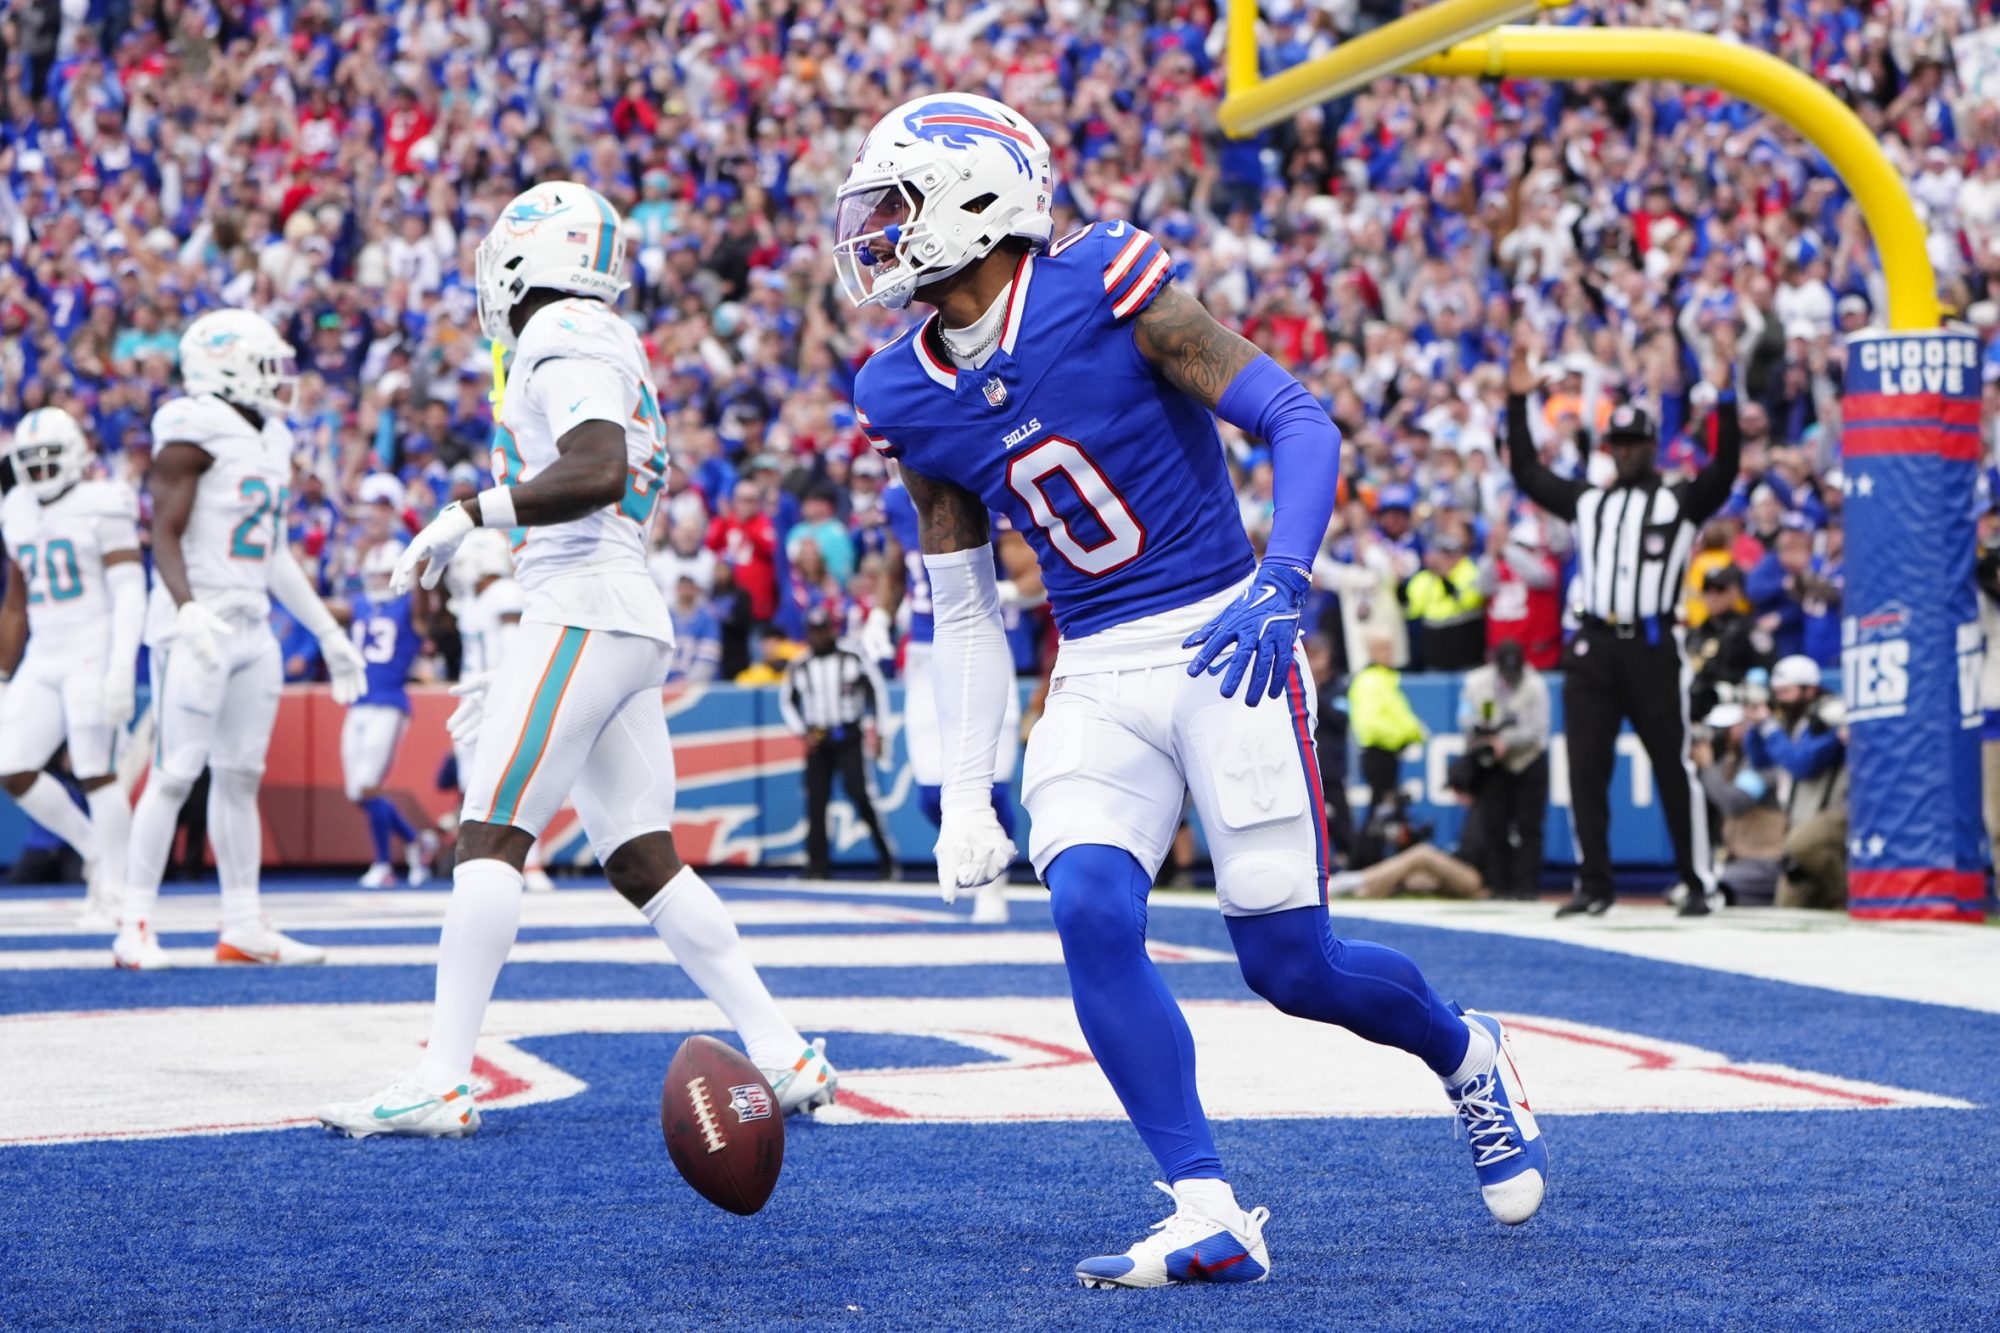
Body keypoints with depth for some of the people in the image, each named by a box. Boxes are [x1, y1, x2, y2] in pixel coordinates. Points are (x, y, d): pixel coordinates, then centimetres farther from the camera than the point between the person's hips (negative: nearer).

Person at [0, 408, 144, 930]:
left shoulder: (101, 509, -9)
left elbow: (130, 592, -15)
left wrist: (121, 668, -24)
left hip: (94, 651, -7)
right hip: (44, 658, 7)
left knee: (94, 773, -8)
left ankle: (113, 891, 4)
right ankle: (96, 851, 18)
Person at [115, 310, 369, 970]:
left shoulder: (269, 441, 16)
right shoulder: (195, 436, -11)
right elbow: (164, 538, -15)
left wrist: (328, 633, 23)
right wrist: (189, 613, -30)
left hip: (252, 630, 9)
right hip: (198, 628, -8)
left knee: (240, 775, 9)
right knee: (176, 773, -9)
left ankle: (243, 927, 13)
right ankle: (135, 925, -5)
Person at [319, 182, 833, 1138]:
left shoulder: (565, 340, -7)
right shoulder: (601, 347, 24)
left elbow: (596, 475, -24)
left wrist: (466, 516, -20)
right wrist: (521, 671, 29)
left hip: (584, 617, -10)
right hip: (633, 624, 10)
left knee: (490, 836, -11)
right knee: (643, 861, 9)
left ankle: (441, 1084, -15)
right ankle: (784, 1058, 7)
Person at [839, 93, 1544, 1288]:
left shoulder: (1106, 289, -13)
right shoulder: (910, 399, 5)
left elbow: (1302, 423, -13)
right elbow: (967, 612, 14)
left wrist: (1281, 586, -28)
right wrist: (966, 795, 9)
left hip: (1223, 645, -5)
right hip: (1098, 679, 5)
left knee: (1290, 965, -3)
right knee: (1090, 912, -20)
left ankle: (1467, 1055, 29)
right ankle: (1211, 1218, -17)